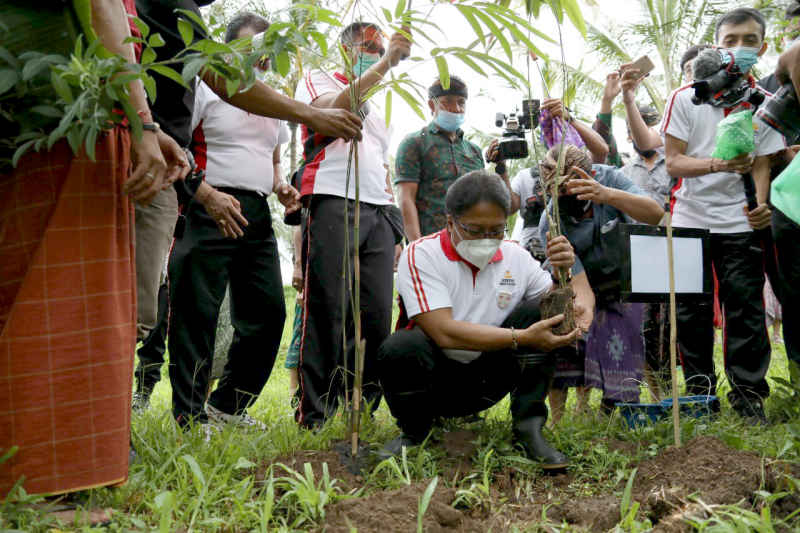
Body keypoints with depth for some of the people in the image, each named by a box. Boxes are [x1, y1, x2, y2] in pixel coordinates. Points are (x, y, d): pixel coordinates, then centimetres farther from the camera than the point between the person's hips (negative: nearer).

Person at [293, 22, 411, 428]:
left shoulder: (378, 106, 33)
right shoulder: (318, 80, 14)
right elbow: (335, 107, -11)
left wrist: (396, 230, 18)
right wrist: (386, 62, -11)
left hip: (378, 211, 6)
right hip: (333, 201, -6)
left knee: (377, 315, -4)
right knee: (328, 312, -10)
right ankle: (315, 416, -7)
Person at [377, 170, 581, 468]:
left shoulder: (514, 256, 0)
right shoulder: (422, 254, -15)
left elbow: (559, 308, 3)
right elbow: (444, 333, -27)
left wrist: (563, 274, -19)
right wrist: (522, 338, -31)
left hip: (489, 381, 4)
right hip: (437, 381, -3)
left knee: (539, 310, -15)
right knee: (402, 347, -35)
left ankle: (528, 428, -12)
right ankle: (414, 430, -4)